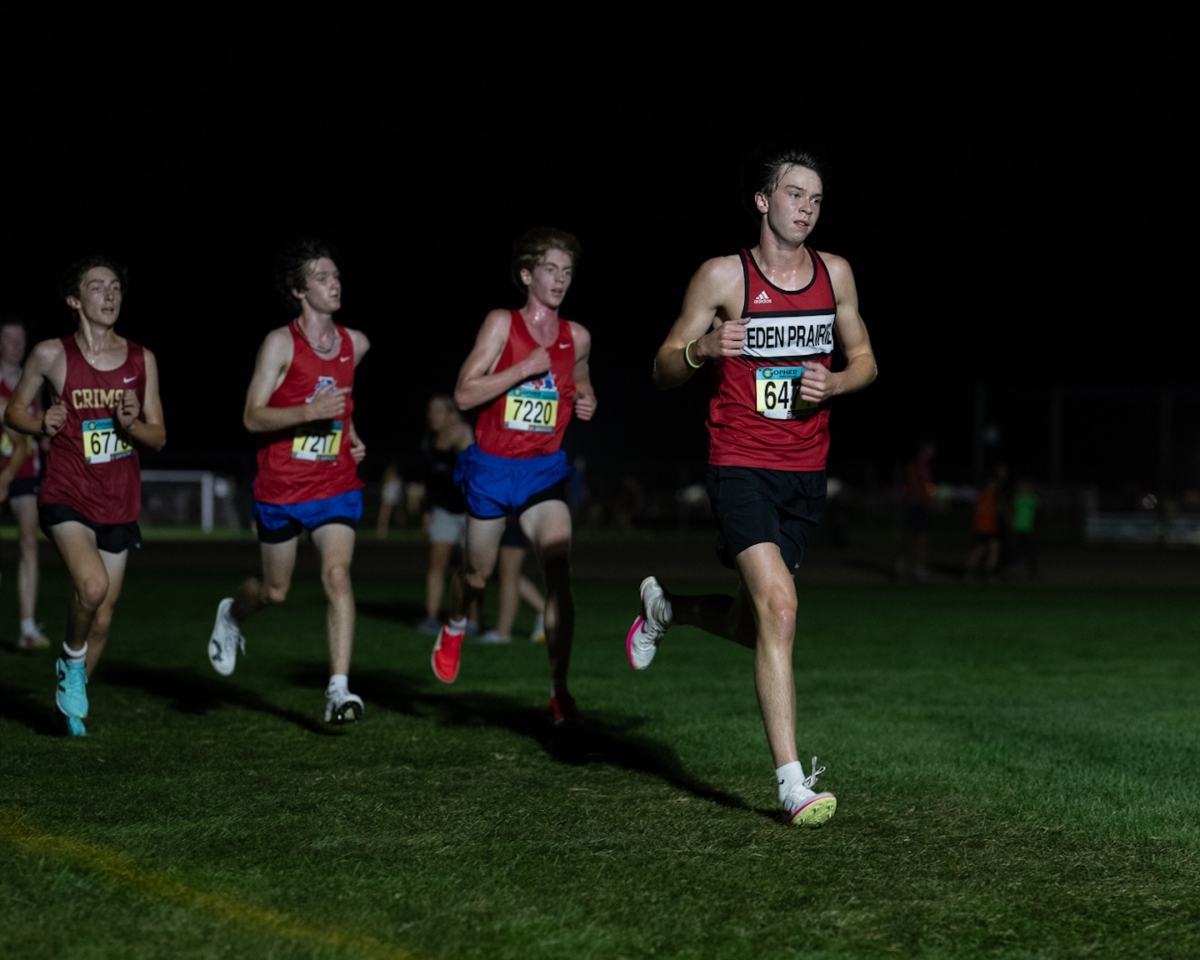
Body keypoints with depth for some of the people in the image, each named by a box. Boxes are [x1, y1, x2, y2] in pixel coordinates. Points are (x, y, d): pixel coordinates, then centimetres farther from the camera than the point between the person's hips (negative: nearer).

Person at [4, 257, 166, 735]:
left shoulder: (142, 360, 3)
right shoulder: (51, 355, -5)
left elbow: (159, 438, 7)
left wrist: (132, 424, -15)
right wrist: (42, 424, -14)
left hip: (120, 503, 4)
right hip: (67, 497, -4)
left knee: (103, 616, 8)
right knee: (93, 585, -28)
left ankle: (71, 705, 29)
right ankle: (71, 661, 2)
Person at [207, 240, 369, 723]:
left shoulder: (355, 344, 3)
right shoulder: (281, 344, -12)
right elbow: (252, 417, -16)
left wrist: (351, 435, 10)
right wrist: (310, 412, -29)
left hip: (336, 486, 2)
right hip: (281, 487, -2)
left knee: (337, 574, -19)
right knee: (275, 591, 13)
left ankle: (339, 690, -21)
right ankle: (231, 615, 49)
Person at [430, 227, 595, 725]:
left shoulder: (577, 337, 3)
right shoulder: (502, 324, -9)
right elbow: (464, 394, -16)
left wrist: (586, 402, 1)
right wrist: (524, 369, -23)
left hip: (544, 469, 2)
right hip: (492, 466, -2)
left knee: (559, 571, -19)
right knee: (478, 575, 15)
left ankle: (559, 690, -15)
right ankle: (454, 627, 51)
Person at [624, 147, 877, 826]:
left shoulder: (835, 274, 7)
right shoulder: (723, 277, -5)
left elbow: (865, 359, 17)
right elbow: (664, 370, 1)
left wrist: (835, 383, -5)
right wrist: (702, 348, -21)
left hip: (806, 473, 5)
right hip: (741, 466, -5)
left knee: (752, 627, 11)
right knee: (779, 607, -20)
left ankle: (667, 606, 45)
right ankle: (793, 782, -19)